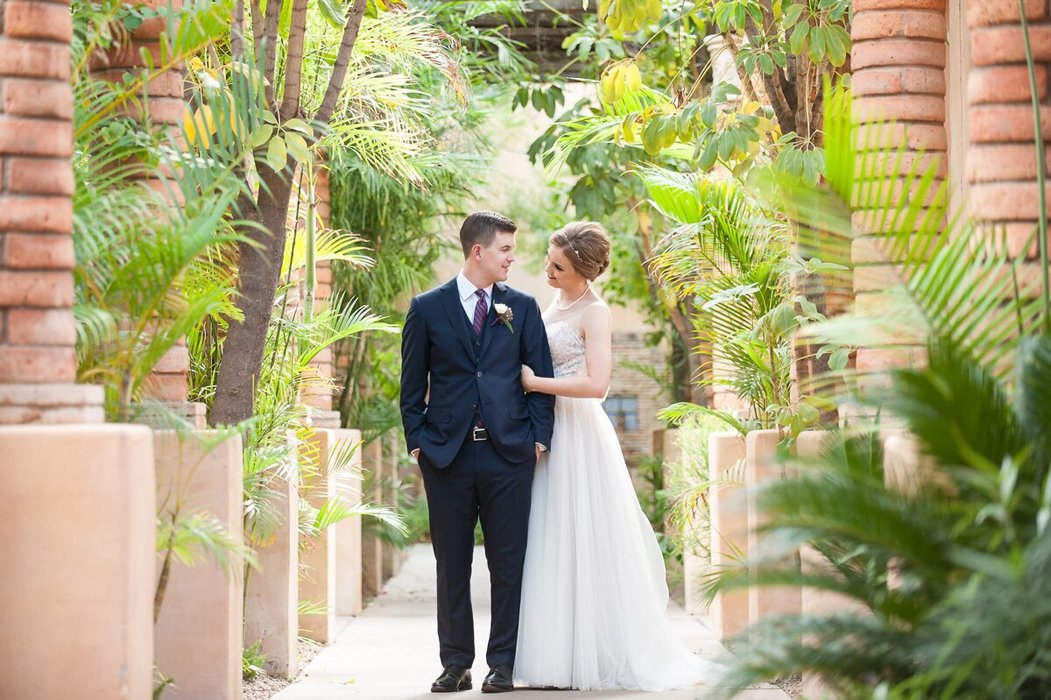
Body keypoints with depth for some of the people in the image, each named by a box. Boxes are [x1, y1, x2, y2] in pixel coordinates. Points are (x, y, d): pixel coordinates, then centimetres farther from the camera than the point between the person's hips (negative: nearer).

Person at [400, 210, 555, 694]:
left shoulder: (522, 307, 9)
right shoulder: (427, 308, 5)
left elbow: (541, 377, 8)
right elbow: (412, 385, 7)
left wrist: (538, 437, -1)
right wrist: (417, 442, -1)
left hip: (508, 454, 1)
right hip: (447, 454, 0)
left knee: (508, 563, 2)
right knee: (452, 563, 6)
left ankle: (502, 664, 10)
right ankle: (456, 664, 14)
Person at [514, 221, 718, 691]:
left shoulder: (594, 313, -11)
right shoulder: (556, 304, 14)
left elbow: (596, 384, -23)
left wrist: (535, 383, -16)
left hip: (579, 435, -8)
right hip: (548, 433, 8)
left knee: (583, 544, -5)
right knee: (552, 545, 7)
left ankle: (599, 657, 3)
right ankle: (560, 655, 12)